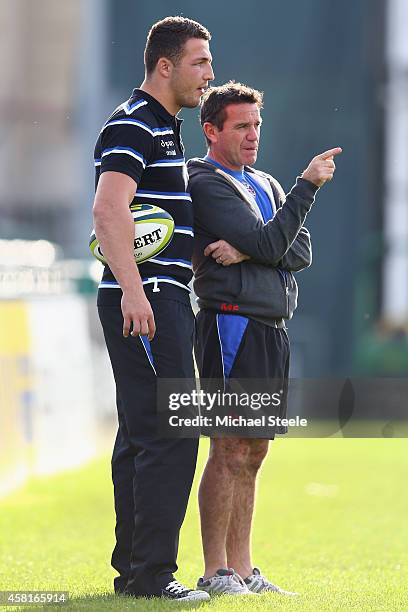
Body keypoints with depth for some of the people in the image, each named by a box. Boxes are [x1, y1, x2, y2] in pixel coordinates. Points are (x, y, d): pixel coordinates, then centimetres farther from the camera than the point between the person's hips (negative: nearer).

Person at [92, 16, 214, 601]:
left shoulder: (165, 128, 21)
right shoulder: (133, 126, -11)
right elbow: (108, 210, -24)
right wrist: (133, 289, -32)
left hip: (162, 298, 11)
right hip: (144, 300, -11)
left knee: (141, 435, 12)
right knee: (171, 433, -13)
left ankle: (132, 568, 16)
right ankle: (153, 572, -13)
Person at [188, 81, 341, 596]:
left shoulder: (265, 185, 20)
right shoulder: (206, 184, -6)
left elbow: (300, 252, 7)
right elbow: (271, 244, -15)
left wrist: (245, 251, -10)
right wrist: (308, 185, -10)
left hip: (271, 330, 8)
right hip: (232, 323, -8)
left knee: (252, 453, 9)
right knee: (229, 451, -9)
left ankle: (241, 571, 13)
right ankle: (215, 574, -6)